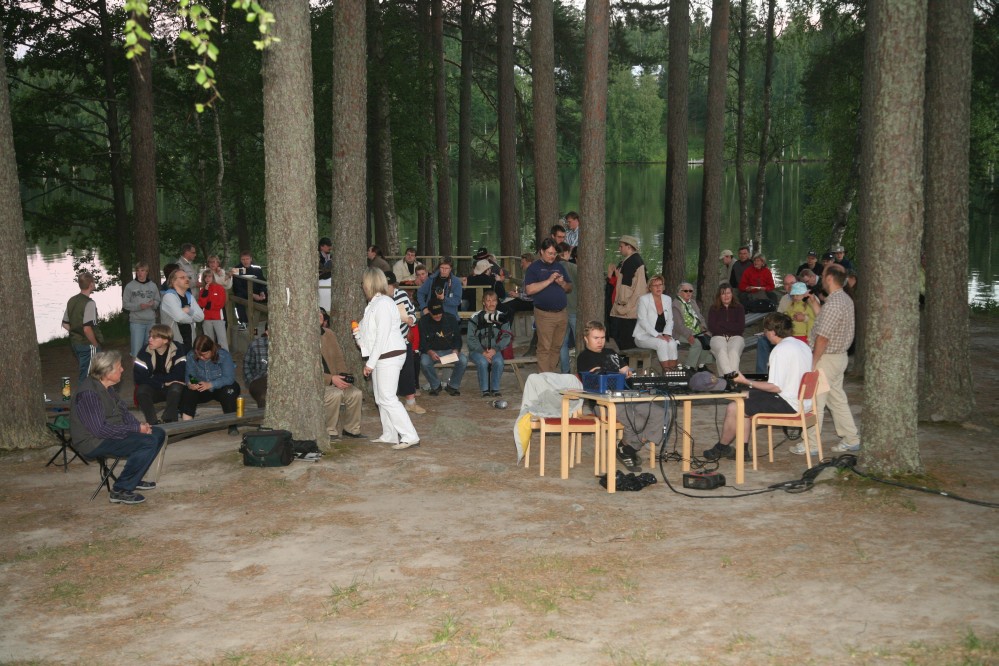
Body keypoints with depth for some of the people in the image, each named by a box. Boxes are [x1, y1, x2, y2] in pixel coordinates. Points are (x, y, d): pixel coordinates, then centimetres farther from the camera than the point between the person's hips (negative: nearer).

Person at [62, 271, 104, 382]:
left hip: (74, 343, 8)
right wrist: (96, 344, -14)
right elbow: (87, 329, -26)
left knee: (84, 372, 21)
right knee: (87, 375, 1)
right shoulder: (89, 303, -19)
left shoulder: (72, 301, 5)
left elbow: (65, 324, 11)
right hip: (87, 344, -8)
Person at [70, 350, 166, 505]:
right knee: (148, 442, -25)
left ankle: (134, 479, 13)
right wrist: (135, 429, -22)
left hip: (113, 433, 10)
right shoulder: (88, 393, -24)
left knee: (158, 434, 5)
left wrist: (139, 425, -4)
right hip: (94, 443, -10)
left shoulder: (107, 388, 7)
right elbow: (100, 429, -27)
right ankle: (120, 491, -17)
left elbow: (123, 411, 17)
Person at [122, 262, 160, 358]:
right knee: (136, 350, -7)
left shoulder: (153, 285, 7)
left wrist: (153, 304, -11)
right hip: (136, 321, -3)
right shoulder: (130, 286, -1)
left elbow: (158, 301, 11)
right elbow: (125, 304, -1)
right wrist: (138, 306, -15)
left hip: (151, 321, 3)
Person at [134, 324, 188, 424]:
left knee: (176, 387, -35)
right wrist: (163, 382, -22)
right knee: (141, 390, -29)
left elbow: (179, 375, -24)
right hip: (154, 390, 2)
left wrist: (154, 378, -21)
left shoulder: (178, 350, -14)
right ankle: (153, 422, -33)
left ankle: (169, 421, -31)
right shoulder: (144, 352, -10)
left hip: (173, 390, -2)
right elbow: (138, 378, -16)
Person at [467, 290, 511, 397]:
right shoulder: (476, 318, -1)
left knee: (498, 361, -30)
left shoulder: (502, 318, 6)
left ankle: (495, 389, -16)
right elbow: (471, 339, -4)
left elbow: (507, 337, 0)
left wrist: (495, 350, -15)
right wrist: (482, 352, -17)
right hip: (477, 350, -1)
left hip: (494, 350, 2)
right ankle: (485, 390, -18)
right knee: (483, 362, -32)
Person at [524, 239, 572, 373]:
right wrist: (549, 280, -16)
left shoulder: (559, 267, 16)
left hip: (562, 313, 5)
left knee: (556, 347, 7)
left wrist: (563, 283, -4)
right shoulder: (534, 268, -1)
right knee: (544, 348, -5)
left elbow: (570, 288, 19)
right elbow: (529, 290, -14)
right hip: (544, 314, -5)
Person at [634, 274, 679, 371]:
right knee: (662, 343, -32)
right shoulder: (644, 300, -7)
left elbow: (670, 320, 10)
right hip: (644, 336, -4)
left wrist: (667, 334, -10)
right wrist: (657, 335, -22)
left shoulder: (668, 299, 10)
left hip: (660, 335, 4)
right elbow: (643, 321, -14)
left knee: (672, 343, -27)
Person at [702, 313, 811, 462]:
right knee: (747, 398, 22)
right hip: (801, 399, 11)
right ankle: (742, 450, 20)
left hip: (787, 404, -10)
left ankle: (721, 449, 16)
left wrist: (746, 382, -16)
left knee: (733, 409, -6)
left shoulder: (781, 350, -20)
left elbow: (776, 387, -23)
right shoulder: (802, 345, 9)